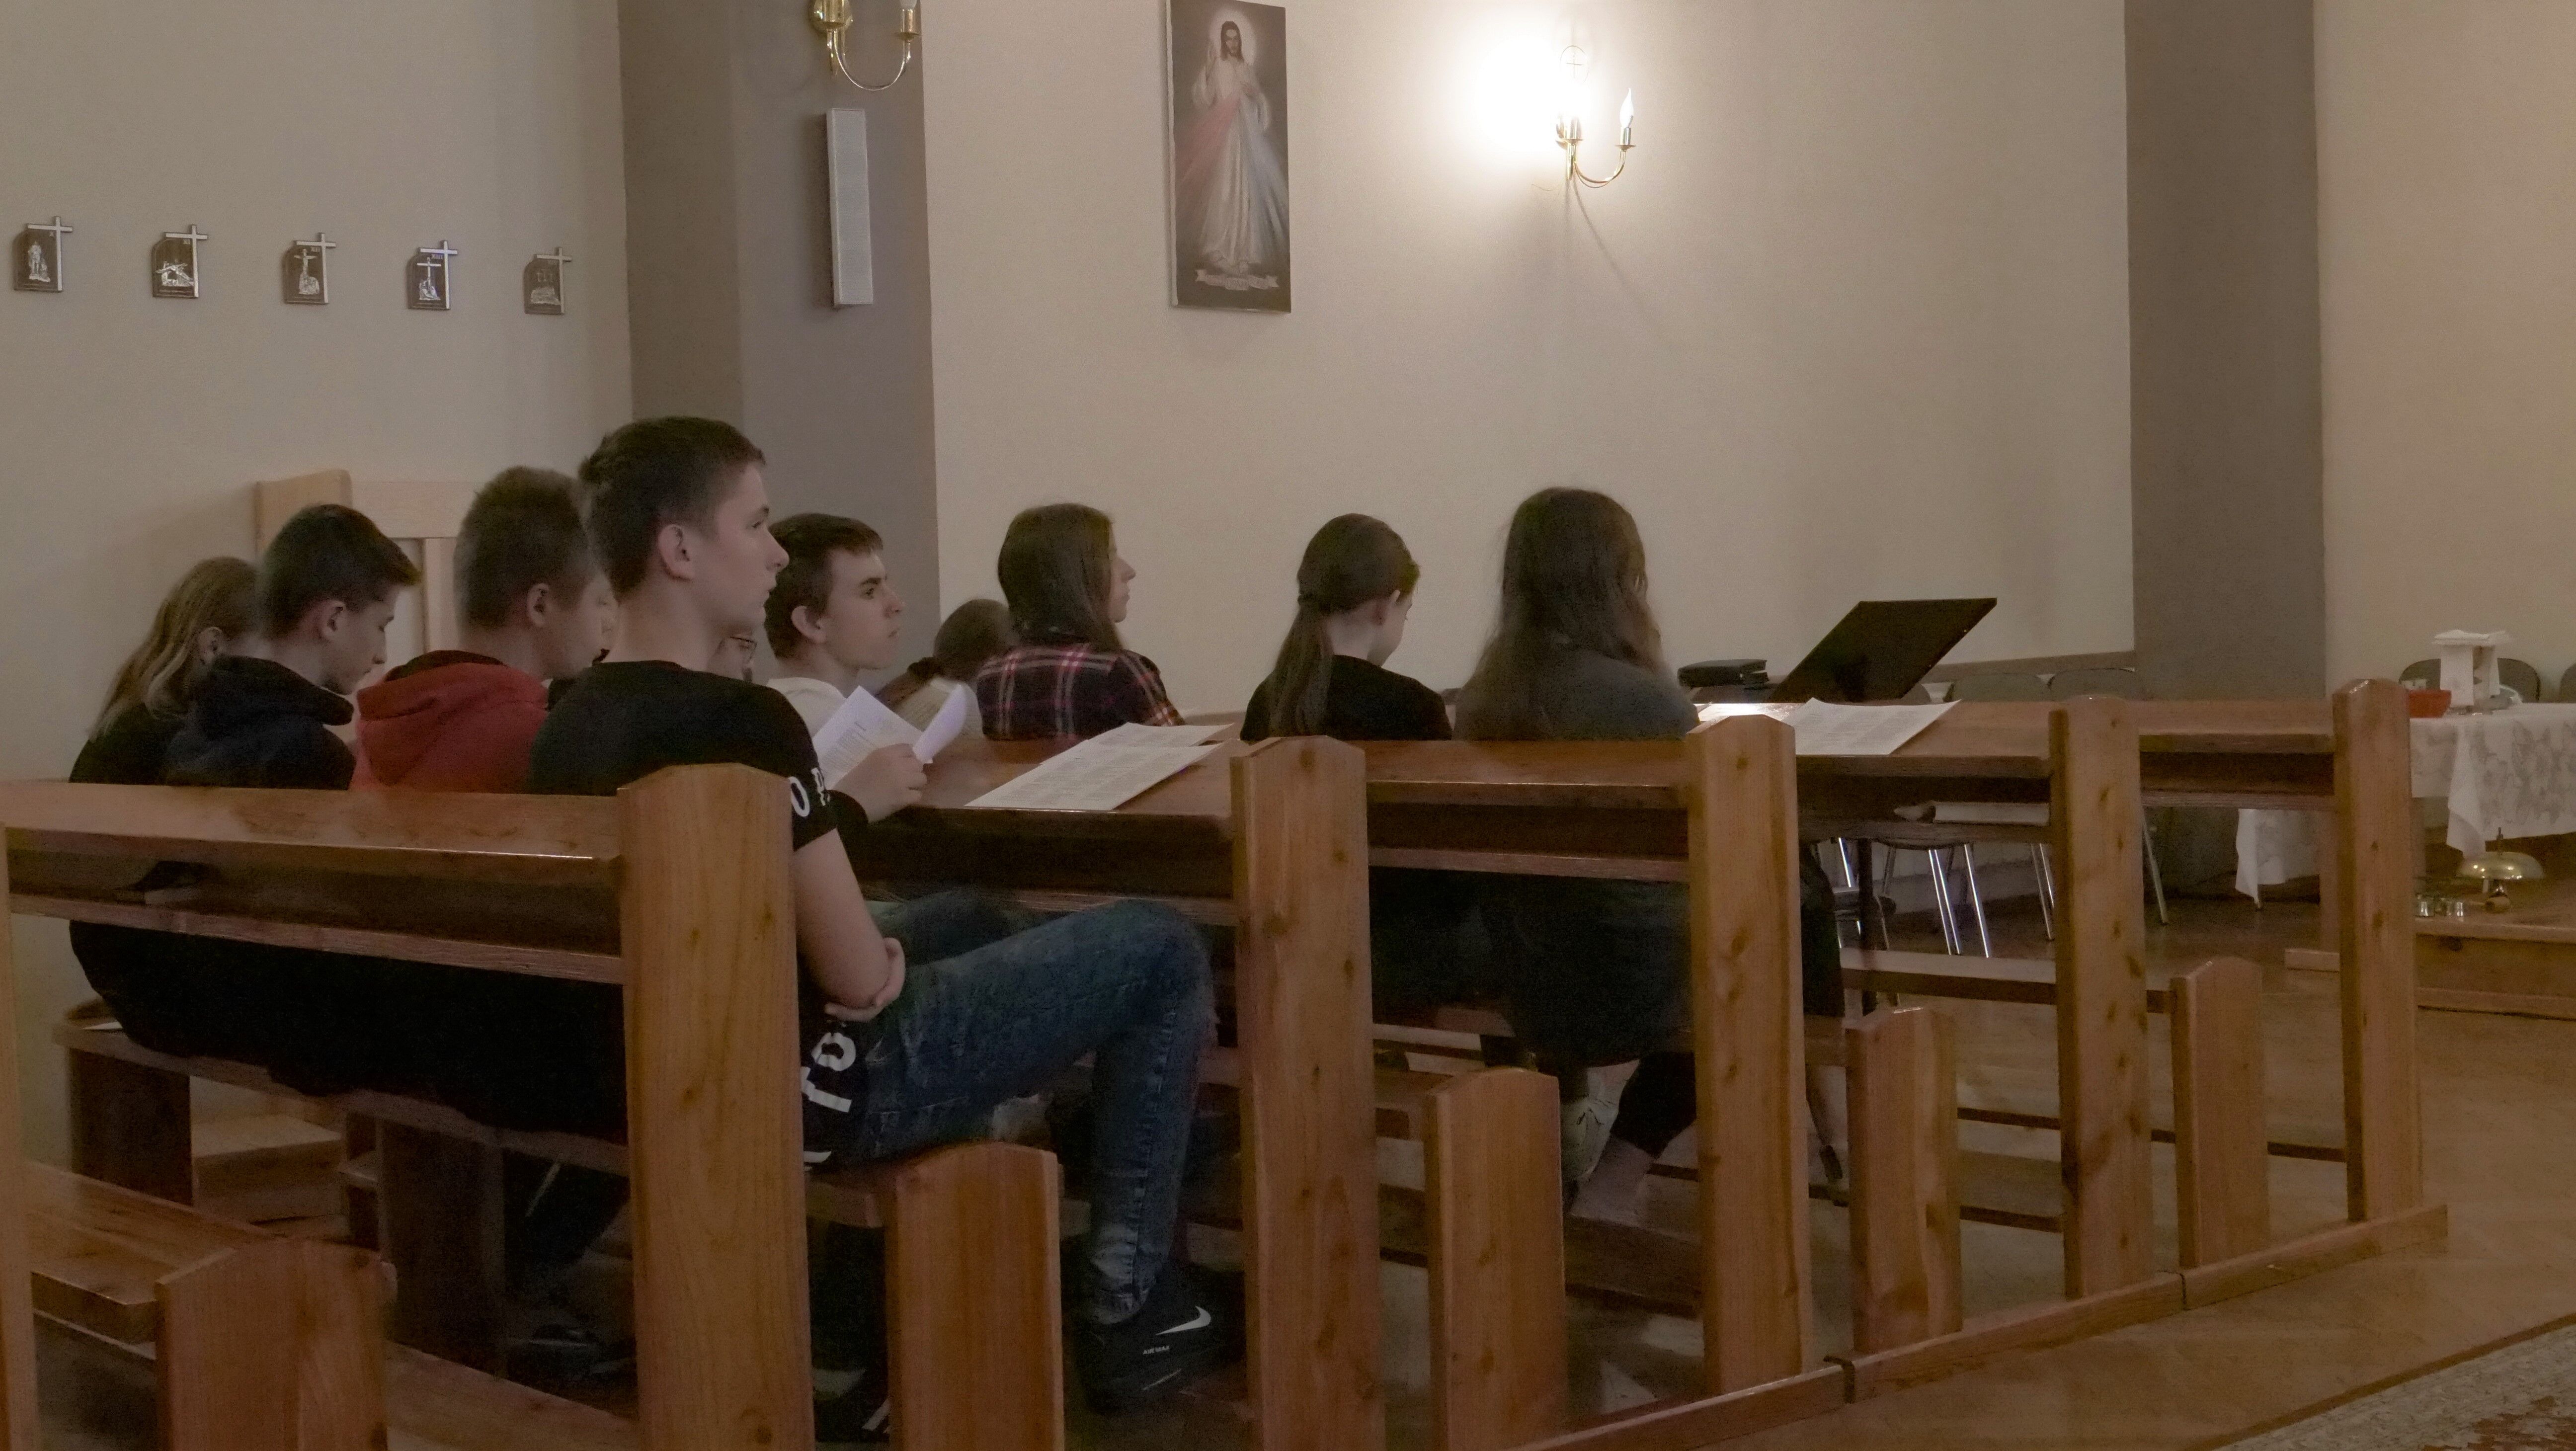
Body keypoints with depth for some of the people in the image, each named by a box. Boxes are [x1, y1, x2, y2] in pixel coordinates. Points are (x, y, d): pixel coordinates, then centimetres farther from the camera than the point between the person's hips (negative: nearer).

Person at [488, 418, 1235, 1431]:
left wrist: (839, 807, 9)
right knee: (1160, 952, 2)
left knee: (972, 929, 33)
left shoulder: (573, 721, 4)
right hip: (800, 1091, -9)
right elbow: (859, 976, -21)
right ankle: (1126, 1308, 10)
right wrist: (879, 906, 1)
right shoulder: (738, 723, -23)